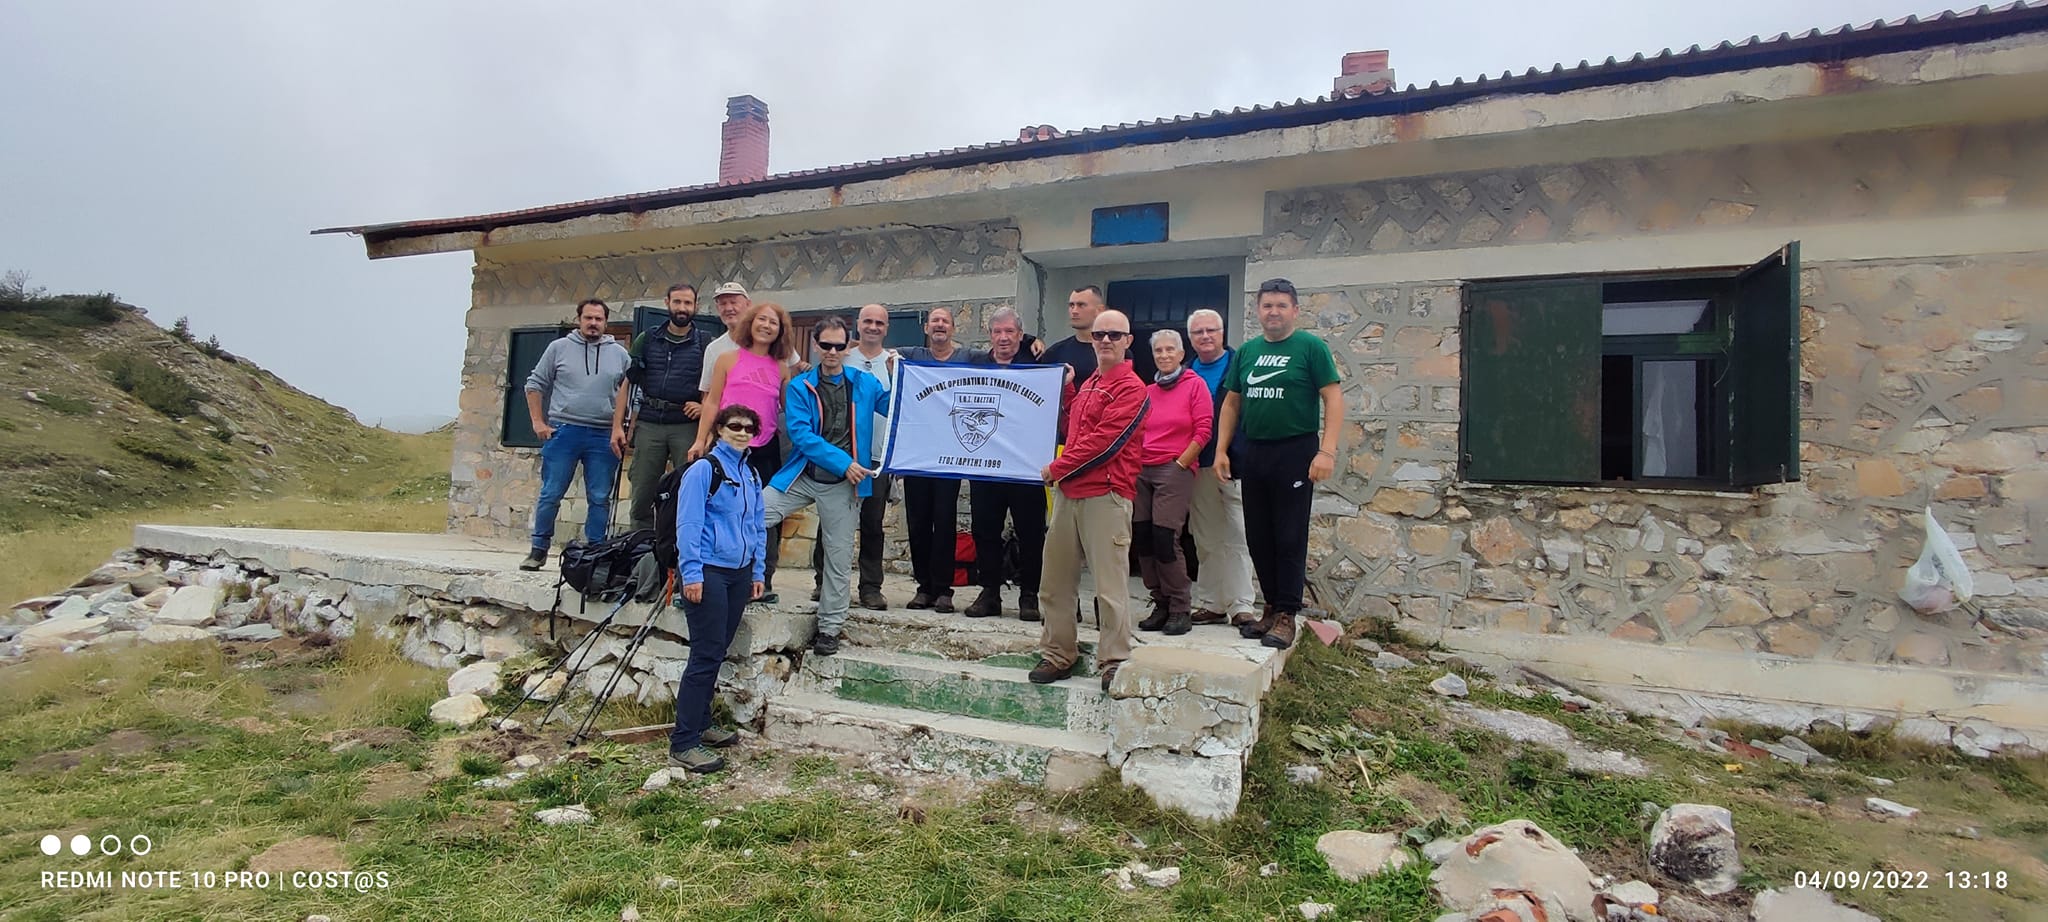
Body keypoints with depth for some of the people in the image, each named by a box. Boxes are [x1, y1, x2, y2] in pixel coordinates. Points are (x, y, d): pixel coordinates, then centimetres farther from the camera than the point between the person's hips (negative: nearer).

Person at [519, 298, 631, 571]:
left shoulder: (619, 354, 9)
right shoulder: (559, 348, 7)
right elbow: (535, 384, 11)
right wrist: (538, 422, 2)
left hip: (604, 437, 1)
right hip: (562, 431, -1)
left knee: (600, 499, 3)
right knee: (550, 495, 3)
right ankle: (539, 549, 15)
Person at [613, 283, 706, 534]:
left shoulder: (704, 345, 6)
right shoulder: (647, 340, 12)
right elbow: (627, 384, 11)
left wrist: (705, 407, -10)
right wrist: (617, 425, 3)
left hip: (687, 426, -2)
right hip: (648, 425, 2)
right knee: (641, 496, 5)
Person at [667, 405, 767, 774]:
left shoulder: (751, 476, 15)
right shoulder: (703, 469, -7)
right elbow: (688, 524, -12)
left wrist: (758, 571, 14)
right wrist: (691, 573, -17)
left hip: (739, 574, 7)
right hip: (708, 572, -7)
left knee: (716, 654, 13)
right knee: (705, 656, -9)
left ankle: (700, 724, 26)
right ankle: (683, 744, -3)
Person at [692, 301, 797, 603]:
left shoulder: (781, 368, 9)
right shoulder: (729, 359, 5)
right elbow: (712, 401, 5)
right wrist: (701, 439, 0)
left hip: (766, 450, 2)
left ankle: (763, 580, 12)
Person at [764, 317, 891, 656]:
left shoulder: (865, 384, 4)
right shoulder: (800, 386, 0)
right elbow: (799, 432, -11)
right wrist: (842, 462, -18)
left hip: (842, 486, 0)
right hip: (802, 476, 0)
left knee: (839, 557, 7)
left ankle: (829, 627, 22)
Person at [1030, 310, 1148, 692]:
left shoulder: (1131, 388, -6)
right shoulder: (1087, 385, 21)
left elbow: (1102, 442, -14)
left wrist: (1057, 468, -6)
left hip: (1105, 494, -8)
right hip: (1068, 492, 8)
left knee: (1110, 584, -5)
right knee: (1056, 581, 10)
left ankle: (1114, 662, 4)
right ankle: (1058, 655, 21)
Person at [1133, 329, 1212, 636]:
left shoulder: (1195, 384, 1)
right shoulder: (1147, 392, 14)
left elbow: (1203, 431, -4)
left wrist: (1180, 464, -6)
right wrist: (1134, 465, 8)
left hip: (1175, 470, -5)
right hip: (1142, 471, 5)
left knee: (1165, 538, -11)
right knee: (1142, 538, 2)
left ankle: (1179, 610, 2)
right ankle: (1160, 605, 15)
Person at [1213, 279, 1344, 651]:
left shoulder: (1311, 347, -3)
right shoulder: (1246, 352, 12)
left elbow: (1333, 398, -8)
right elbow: (1231, 403, 15)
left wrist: (1327, 451, -17)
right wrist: (1221, 450, 7)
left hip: (1295, 452, -5)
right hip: (1252, 453, 6)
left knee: (1290, 538, -1)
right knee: (1257, 537, 10)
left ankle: (1286, 615, 8)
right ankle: (1271, 607, 23)